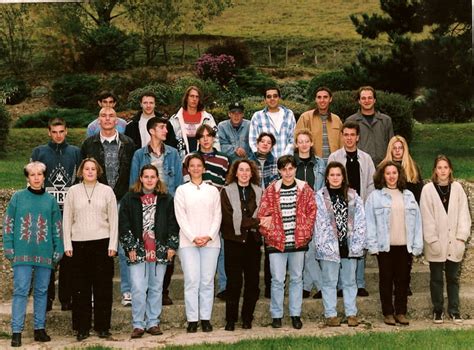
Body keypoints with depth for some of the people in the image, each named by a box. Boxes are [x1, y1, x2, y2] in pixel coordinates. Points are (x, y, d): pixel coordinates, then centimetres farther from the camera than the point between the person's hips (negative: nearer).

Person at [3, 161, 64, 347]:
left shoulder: (50, 200, 7)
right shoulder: (18, 197, 3)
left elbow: (57, 227, 10)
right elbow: (8, 224, 3)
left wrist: (58, 250, 5)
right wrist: (9, 248, -4)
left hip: (44, 253, 2)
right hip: (22, 253, -2)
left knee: (42, 291, 8)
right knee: (20, 291, -4)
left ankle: (40, 329, 17)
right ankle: (16, 332, -1)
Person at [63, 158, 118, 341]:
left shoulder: (107, 190, 5)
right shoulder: (73, 191, 6)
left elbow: (113, 219, 4)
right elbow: (67, 219, 7)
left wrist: (113, 244, -3)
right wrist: (67, 245, 0)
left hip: (102, 243, 0)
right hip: (79, 243, 1)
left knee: (103, 286, 2)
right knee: (81, 288, 3)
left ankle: (102, 327, 11)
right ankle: (82, 328, 11)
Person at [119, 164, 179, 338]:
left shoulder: (166, 199, 8)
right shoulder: (129, 198, 3)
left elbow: (173, 223, 8)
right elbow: (123, 224, 1)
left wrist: (172, 246, 2)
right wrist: (130, 247, -4)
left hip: (160, 251, 2)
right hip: (138, 251, -2)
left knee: (156, 288, 8)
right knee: (138, 289, -8)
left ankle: (153, 323, 18)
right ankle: (138, 325, 3)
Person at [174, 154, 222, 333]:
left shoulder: (213, 190, 12)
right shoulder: (182, 190, 7)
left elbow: (217, 216, 6)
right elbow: (181, 217, 0)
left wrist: (209, 236, -8)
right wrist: (193, 237, -10)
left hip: (210, 242, 2)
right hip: (188, 242, -1)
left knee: (207, 281, 0)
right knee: (192, 281, -6)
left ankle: (206, 318, 7)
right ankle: (192, 320, -1)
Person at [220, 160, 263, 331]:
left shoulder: (258, 192, 11)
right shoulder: (227, 192, 1)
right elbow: (229, 218, -9)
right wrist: (255, 221, -13)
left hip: (253, 241, 3)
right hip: (234, 241, -3)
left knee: (252, 281, 4)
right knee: (234, 281, -1)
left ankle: (247, 318, 15)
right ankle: (231, 319, 8)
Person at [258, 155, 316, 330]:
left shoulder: (305, 189, 2)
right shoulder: (271, 190, -1)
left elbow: (311, 213, 2)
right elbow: (262, 214, -3)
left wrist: (305, 233, -5)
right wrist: (270, 234, -8)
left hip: (298, 242, 1)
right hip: (277, 242, -1)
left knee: (297, 279, 10)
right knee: (277, 280, 3)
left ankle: (295, 314, 20)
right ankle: (276, 315, 14)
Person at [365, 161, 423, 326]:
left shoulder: (408, 195, 9)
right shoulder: (375, 196, 0)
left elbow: (416, 220, 6)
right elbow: (370, 221, -4)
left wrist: (417, 244, -1)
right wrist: (373, 245, -11)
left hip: (404, 245, 3)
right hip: (384, 246, -3)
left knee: (403, 280, 8)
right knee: (386, 280, 6)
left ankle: (401, 312, 18)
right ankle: (388, 313, 14)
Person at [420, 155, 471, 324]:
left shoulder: (457, 188, 2)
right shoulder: (428, 189, -5)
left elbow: (463, 213, 1)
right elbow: (427, 217, -7)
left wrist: (461, 236, -7)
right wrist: (432, 240, -12)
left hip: (454, 243, 2)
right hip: (436, 244, -2)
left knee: (453, 278, 10)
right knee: (436, 278, 8)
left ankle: (454, 310, 19)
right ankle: (437, 310, 18)